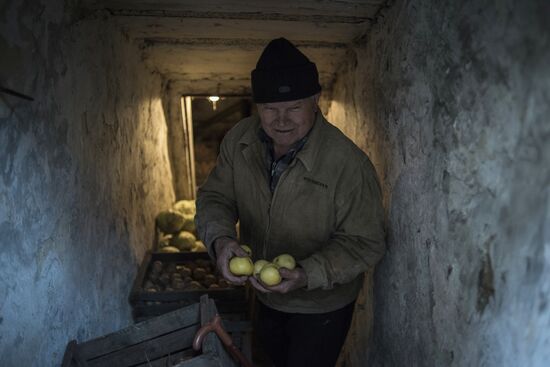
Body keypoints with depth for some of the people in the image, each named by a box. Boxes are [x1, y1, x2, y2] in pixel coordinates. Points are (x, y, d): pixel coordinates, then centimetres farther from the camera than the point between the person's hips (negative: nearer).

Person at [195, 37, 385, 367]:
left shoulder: (349, 163, -32)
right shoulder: (239, 140, -16)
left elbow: (364, 243, -23)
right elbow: (215, 197, -7)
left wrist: (307, 274, -37)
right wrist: (220, 238, -29)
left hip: (323, 306, -5)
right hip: (265, 296, 6)